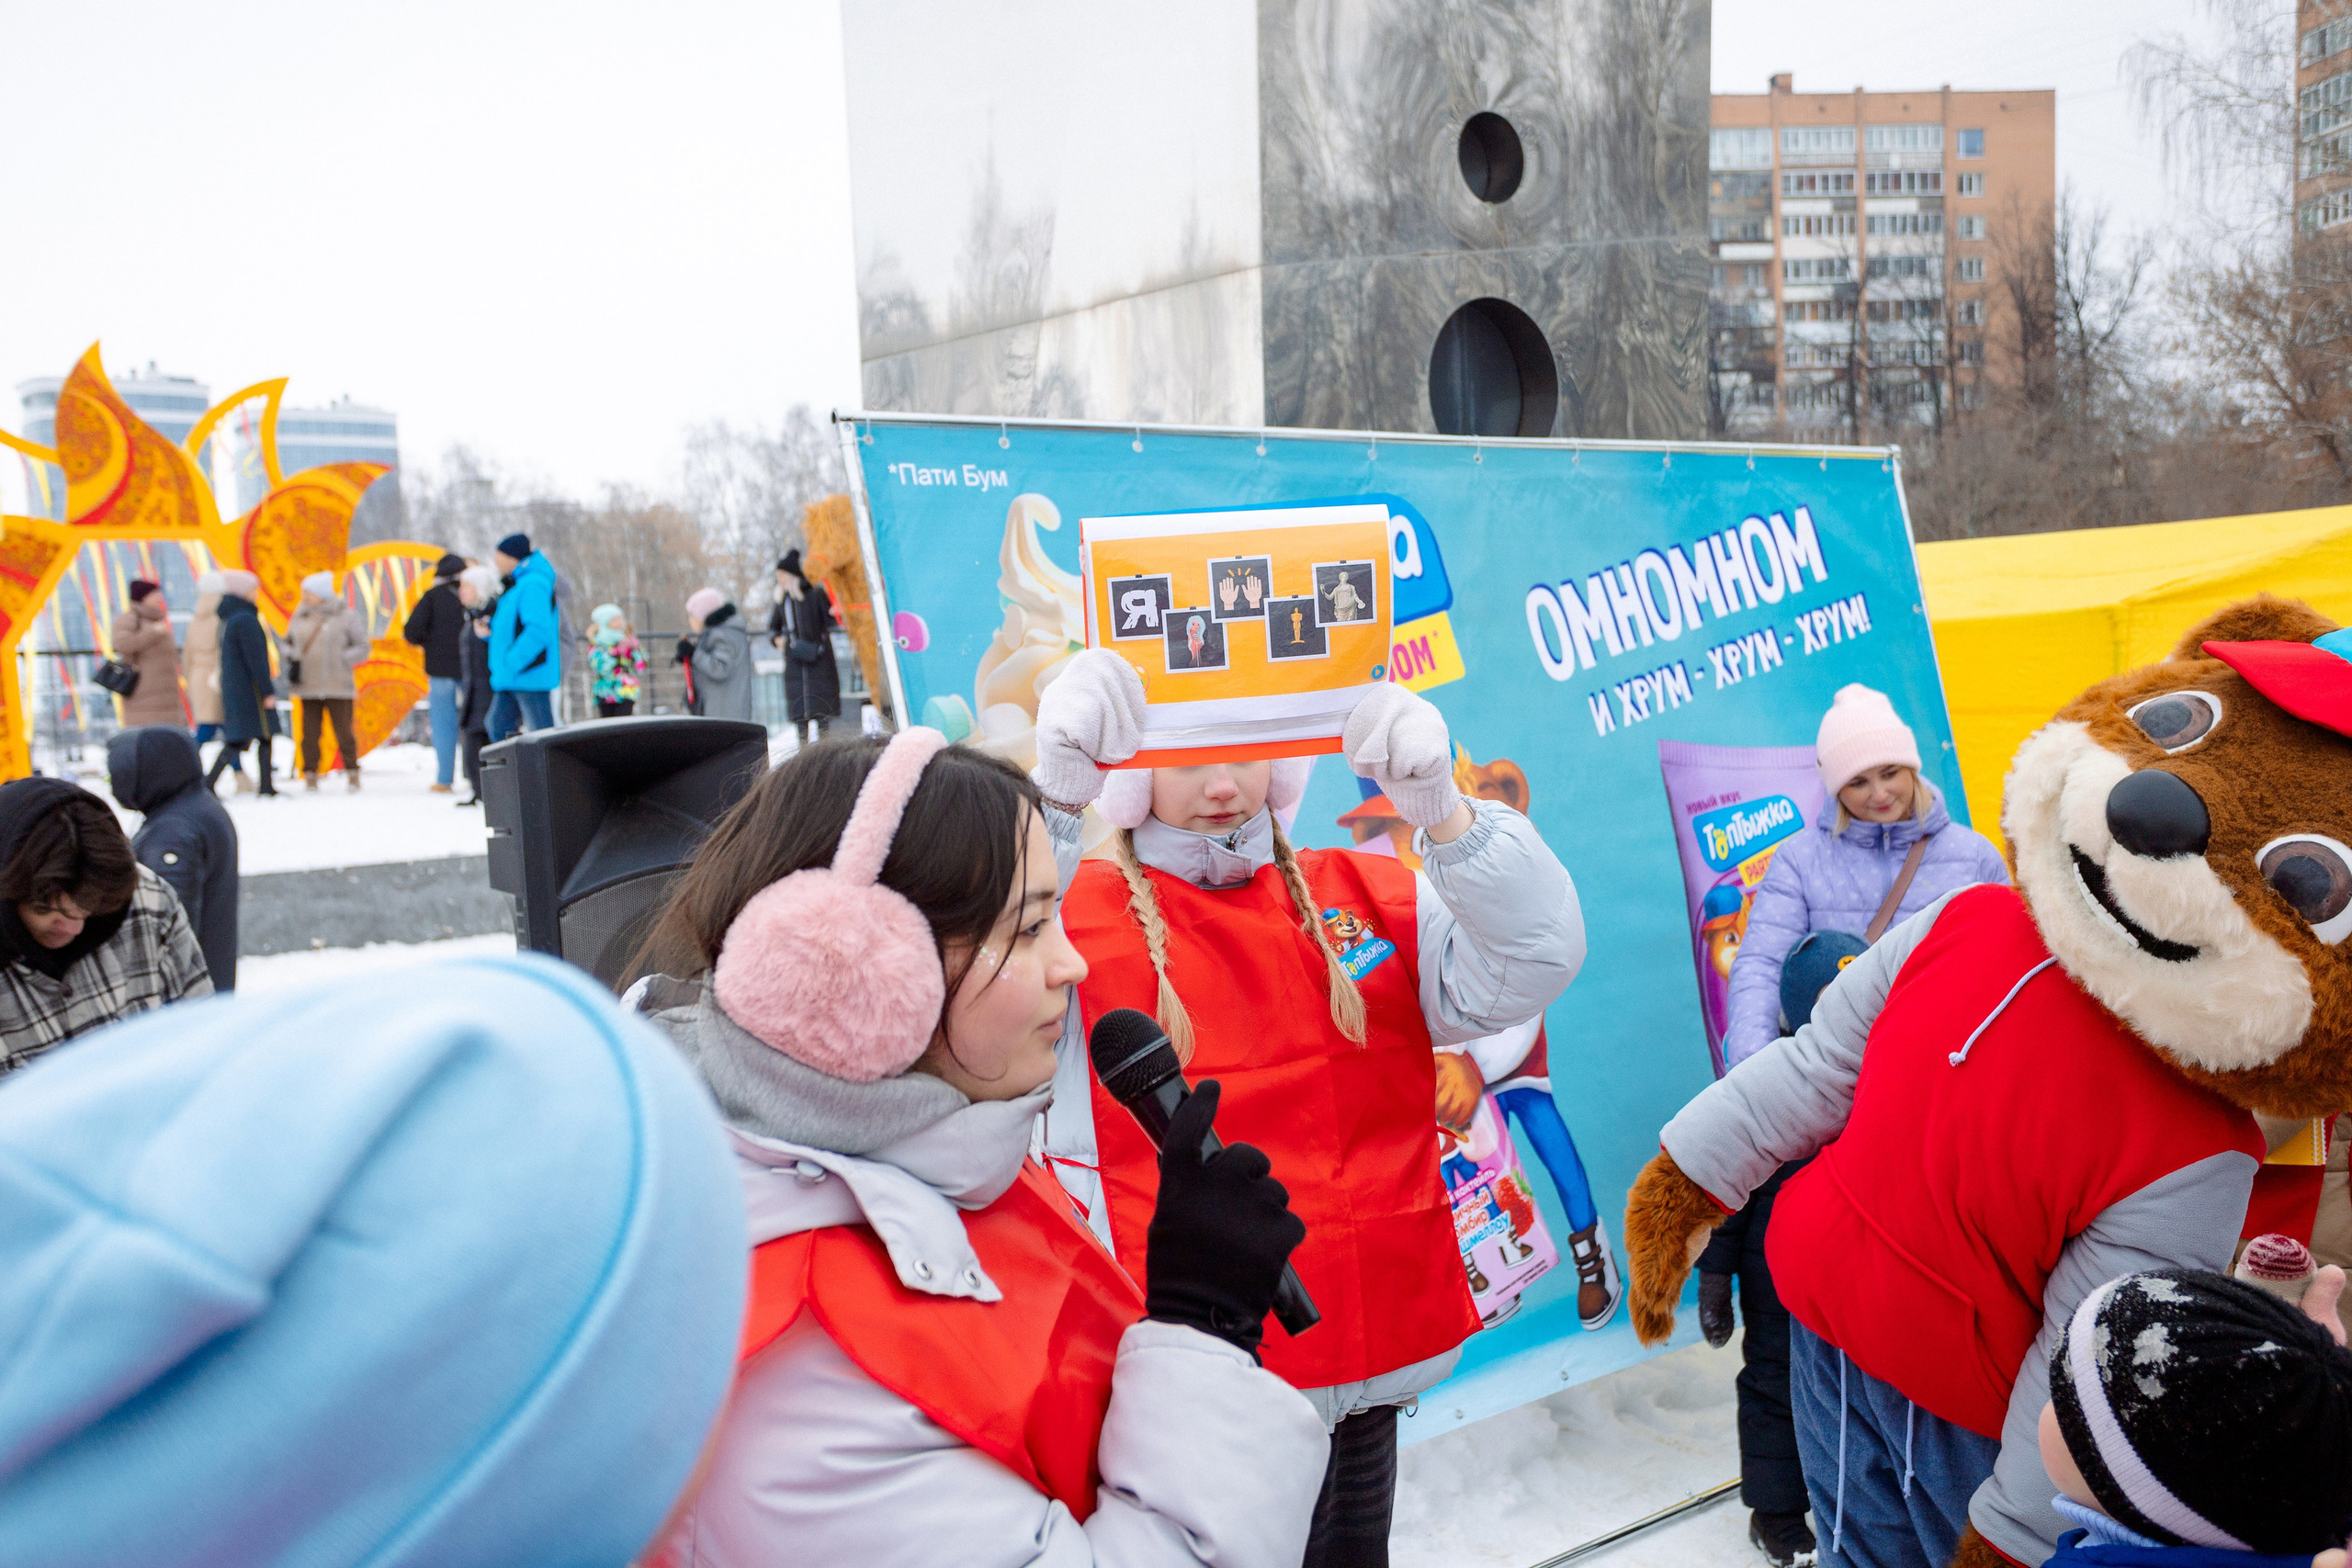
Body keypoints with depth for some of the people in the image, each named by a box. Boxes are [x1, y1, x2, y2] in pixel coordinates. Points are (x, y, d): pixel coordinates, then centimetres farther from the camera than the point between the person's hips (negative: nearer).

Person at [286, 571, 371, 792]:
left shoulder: (344, 616, -2)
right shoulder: (301, 615, 10)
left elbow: (362, 647, 2)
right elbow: (290, 642, 22)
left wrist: (340, 660, -9)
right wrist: (292, 662, 4)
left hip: (337, 686, -4)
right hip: (308, 687, 4)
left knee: (343, 731, -3)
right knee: (309, 733, 2)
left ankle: (352, 774, 10)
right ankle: (310, 776, 10)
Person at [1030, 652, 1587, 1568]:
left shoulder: (1365, 900, 5)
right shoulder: (1075, 917, -8)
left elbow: (1528, 967, -7)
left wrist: (1443, 811, -21)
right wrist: (1049, 800, -38)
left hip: (1373, 1355, 5)